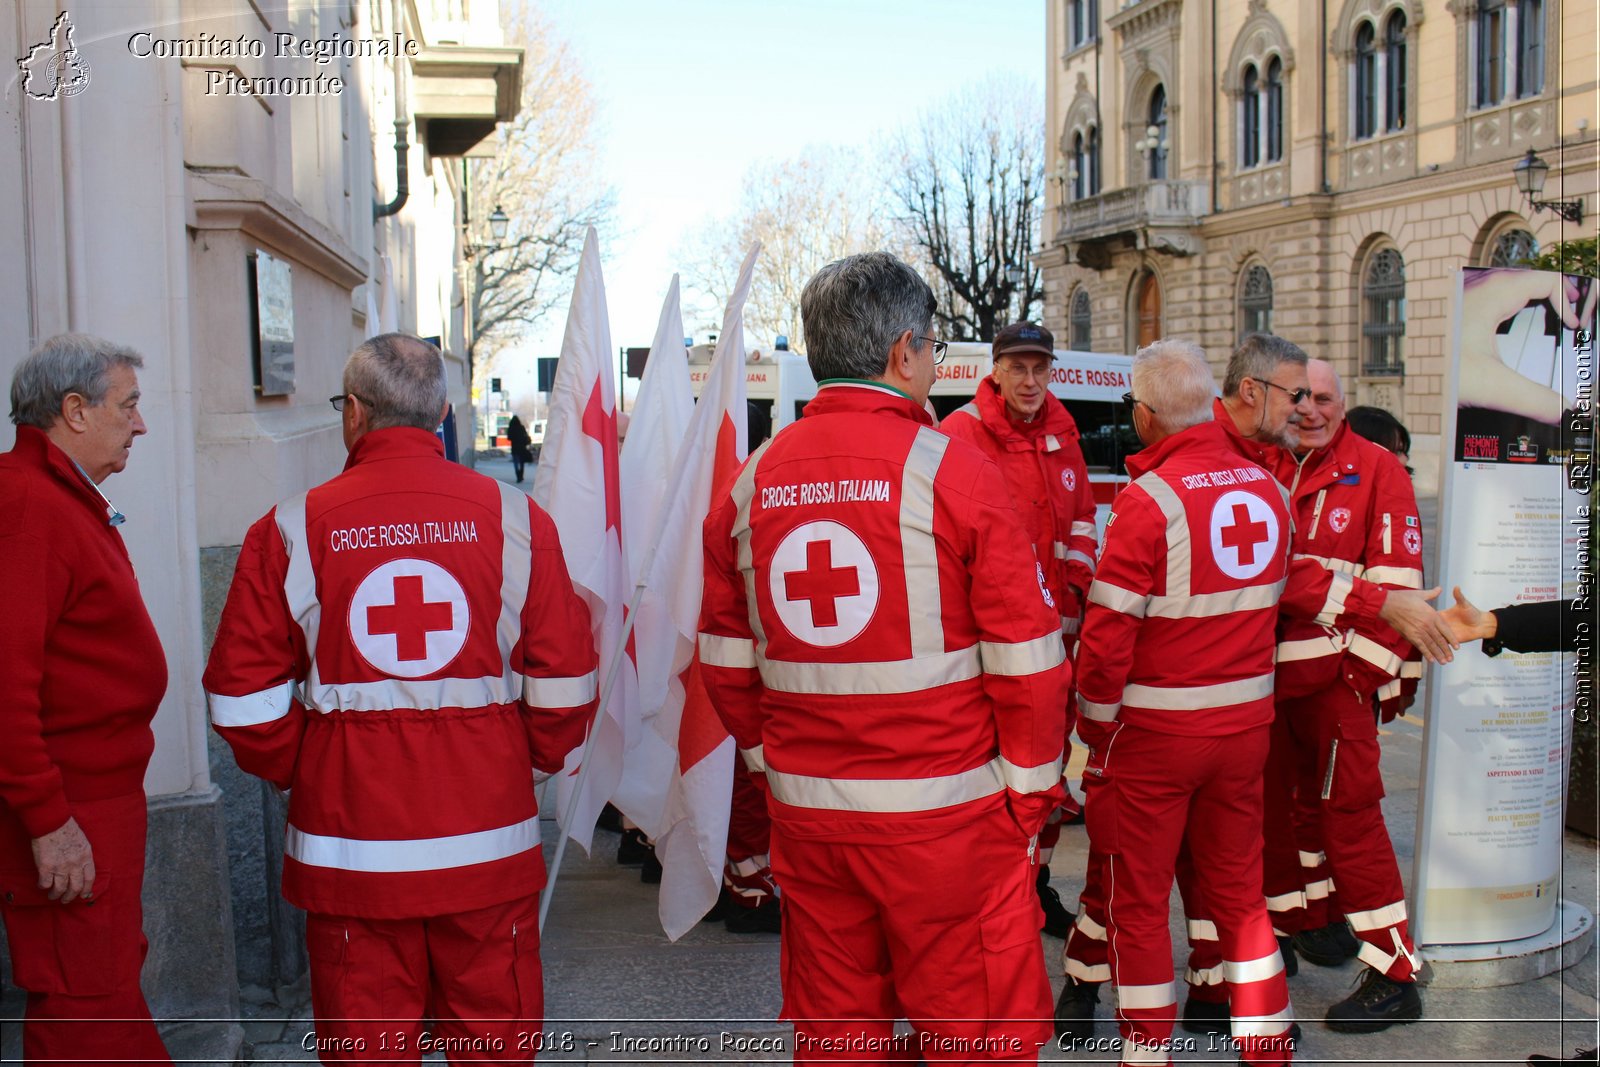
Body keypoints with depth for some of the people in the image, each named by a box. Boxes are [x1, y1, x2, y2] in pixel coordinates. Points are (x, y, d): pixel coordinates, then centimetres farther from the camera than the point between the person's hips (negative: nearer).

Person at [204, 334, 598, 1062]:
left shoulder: (290, 529, -3)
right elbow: (564, 680, -2)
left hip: (349, 845, 0)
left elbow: (245, 696, -1)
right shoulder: (515, 518, -2)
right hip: (488, 845, 0)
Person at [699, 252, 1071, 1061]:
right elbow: (1025, 656, -9)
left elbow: (726, 658, 8)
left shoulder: (751, 483, 3)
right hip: (946, 811, -5)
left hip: (804, 813, 5)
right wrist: (1032, 789, 2)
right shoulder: (950, 469, -10)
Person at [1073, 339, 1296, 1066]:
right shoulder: (1267, 489, 0)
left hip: (1156, 729, -5)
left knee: (1138, 899, 10)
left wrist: (1095, 726, -6)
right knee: (1238, 889, 19)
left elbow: (1108, 631, -18)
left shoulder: (1149, 499, -17)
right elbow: (1272, 602, 6)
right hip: (1246, 722, 6)